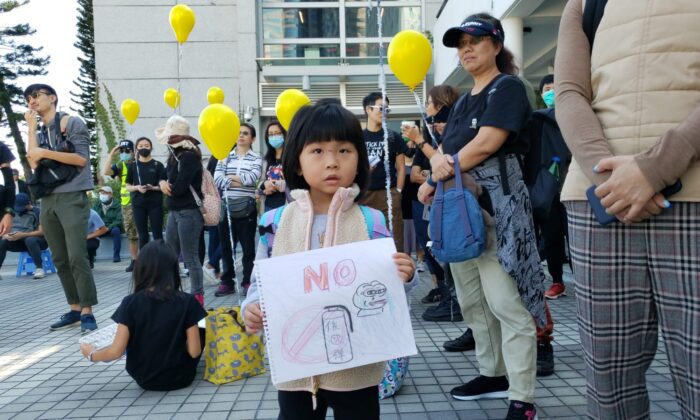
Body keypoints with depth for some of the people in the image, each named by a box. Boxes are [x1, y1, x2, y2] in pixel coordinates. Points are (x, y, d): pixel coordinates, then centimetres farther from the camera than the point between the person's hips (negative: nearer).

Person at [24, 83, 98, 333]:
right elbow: (33, 164, 3)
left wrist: (45, 152, -11)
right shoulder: (40, 133, 19)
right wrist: (31, 127, 5)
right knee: (60, 260, 6)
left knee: (76, 257, -12)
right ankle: (75, 310, 13)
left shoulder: (72, 123, 1)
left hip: (72, 198, -6)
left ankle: (87, 313, -7)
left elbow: (81, 158, -9)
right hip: (48, 200, 7)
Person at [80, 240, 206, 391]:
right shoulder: (187, 301, -16)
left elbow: (117, 351, -13)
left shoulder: (130, 303, -15)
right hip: (181, 377, -1)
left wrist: (91, 355, 7)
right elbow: (194, 351, -16)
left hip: (145, 379, 2)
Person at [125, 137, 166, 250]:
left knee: (158, 235, 0)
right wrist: (137, 187, -11)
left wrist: (153, 188, -17)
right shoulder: (133, 166, 8)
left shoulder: (158, 165, 2)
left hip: (155, 204, -2)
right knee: (142, 236, 6)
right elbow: (128, 186, 9)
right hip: (138, 204, 2)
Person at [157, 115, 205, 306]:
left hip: (189, 212, -9)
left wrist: (166, 186, -1)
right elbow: (168, 179, 14)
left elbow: (179, 187, -22)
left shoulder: (190, 156, -15)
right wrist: (164, 183, -10)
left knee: (190, 257, -5)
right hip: (175, 211, 10)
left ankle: (197, 296, 3)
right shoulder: (175, 156, 14)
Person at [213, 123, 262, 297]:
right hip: (226, 206, 3)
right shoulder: (225, 157, 11)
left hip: (247, 207, -3)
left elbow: (252, 177, -15)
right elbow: (217, 179, -4)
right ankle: (227, 282, 19)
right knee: (226, 246, 8)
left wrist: (229, 177, -5)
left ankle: (248, 282, 12)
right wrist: (240, 182, -14)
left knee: (248, 247, 3)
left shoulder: (256, 158, 4)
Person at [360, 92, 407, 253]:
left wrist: (398, 192, -1)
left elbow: (401, 167, 8)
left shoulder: (394, 137, 9)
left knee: (394, 238, -3)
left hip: (389, 194, 0)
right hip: (364, 194, 0)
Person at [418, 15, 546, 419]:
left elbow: (486, 144, -16)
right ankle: (493, 374, 29)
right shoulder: (463, 101, 21)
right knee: (473, 301, 14)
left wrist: (436, 180, -9)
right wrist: (438, 162, -10)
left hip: (496, 205, -9)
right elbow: (446, 150, 14)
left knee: (507, 304, -9)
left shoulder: (508, 86, -4)